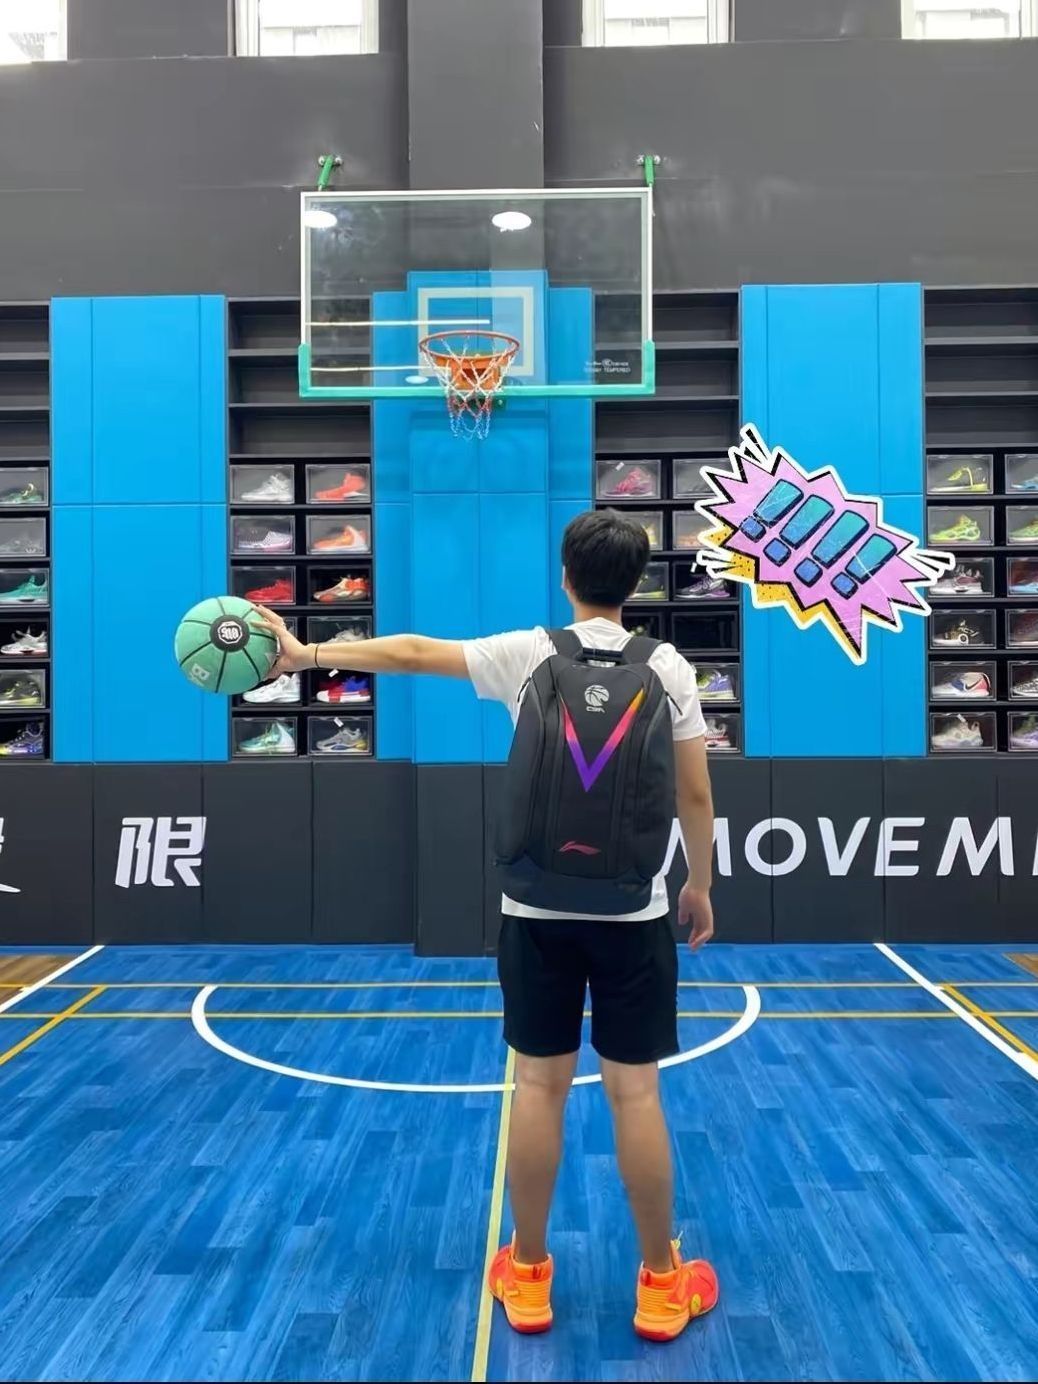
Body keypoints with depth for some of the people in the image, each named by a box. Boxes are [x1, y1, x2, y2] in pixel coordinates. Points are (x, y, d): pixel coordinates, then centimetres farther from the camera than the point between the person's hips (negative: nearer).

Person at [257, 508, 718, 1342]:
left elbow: (413, 652, 2)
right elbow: (696, 794, 0)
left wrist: (307, 655, 10)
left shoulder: (525, 655, -3)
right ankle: (662, 1284, 20)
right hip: (632, 908, 0)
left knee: (539, 1084, 10)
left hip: (538, 906, 1)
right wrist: (701, 885, 12)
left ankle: (528, 1276, 23)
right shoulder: (668, 669, -2)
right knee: (636, 1091, 6)